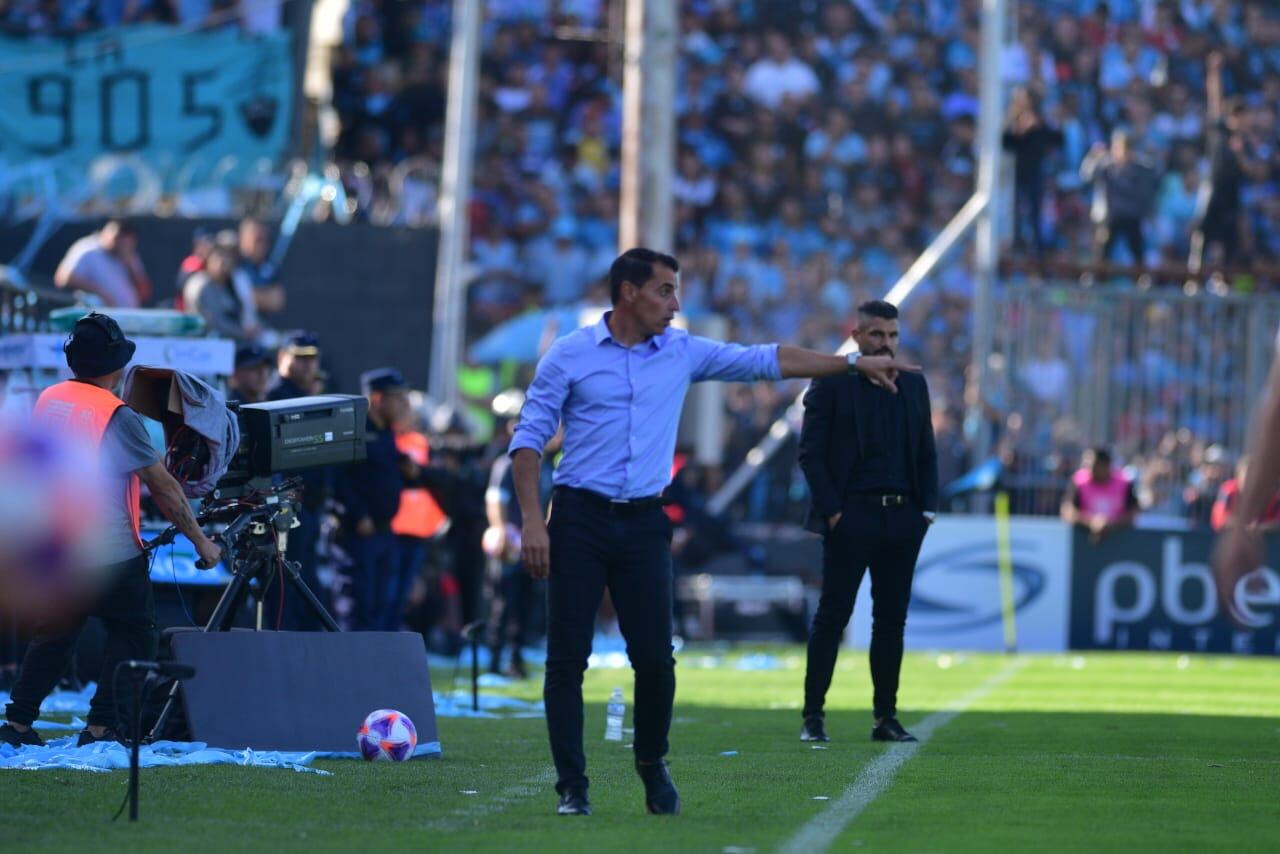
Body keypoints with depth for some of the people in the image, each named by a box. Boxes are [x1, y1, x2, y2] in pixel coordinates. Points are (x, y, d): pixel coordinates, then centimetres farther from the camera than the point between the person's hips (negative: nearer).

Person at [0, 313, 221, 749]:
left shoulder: (47, 401, 3)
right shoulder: (117, 416, -16)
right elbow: (163, 487, -11)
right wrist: (201, 542, -3)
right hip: (111, 551, -7)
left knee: (54, 634, 18)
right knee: (133, 633, 5)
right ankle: (101, 726, -1)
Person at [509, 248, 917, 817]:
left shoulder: (683, 353, 10)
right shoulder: (570, 355, 0)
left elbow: (767, 361, 12)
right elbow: (529, 439, 0)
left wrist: (854, 362, 7)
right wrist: (532, 520, -10)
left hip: (644, 522, 3)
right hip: (580, 519, -3)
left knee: (655, 658, -3)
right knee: (567, 657, -4)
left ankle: (652, 765, 20)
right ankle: (572, 785, 3)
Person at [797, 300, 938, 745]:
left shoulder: (914, 384, 14)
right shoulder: (831, 382, 0)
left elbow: (927, 452, 16)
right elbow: (810, 453, -3)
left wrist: (927, 507, 5)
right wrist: (831, 508, -11)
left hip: (902, 518, 5)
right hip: (852, 516, -5)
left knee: (892, 619, 6)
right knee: (832, 616, -3)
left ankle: (886, 717, 10)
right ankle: (813, 716, 0)